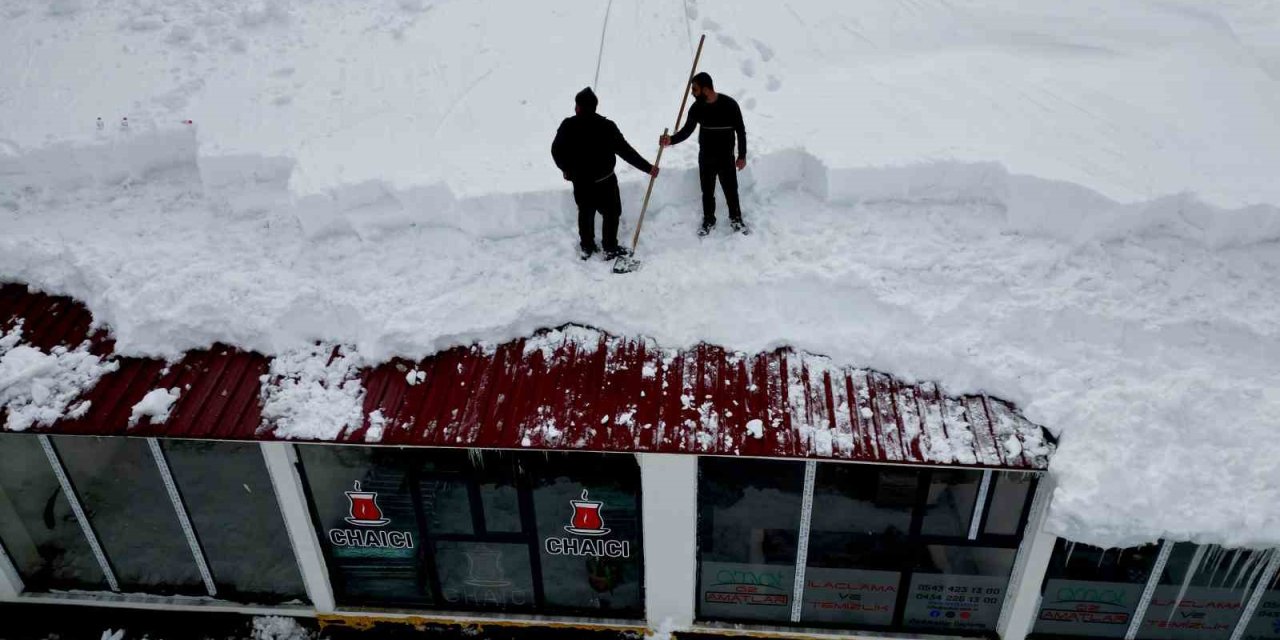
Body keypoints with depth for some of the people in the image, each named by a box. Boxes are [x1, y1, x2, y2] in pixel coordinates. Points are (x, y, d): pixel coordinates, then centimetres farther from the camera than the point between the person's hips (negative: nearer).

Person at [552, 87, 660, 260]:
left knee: (585, 214, 21)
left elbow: (556, 150, -2)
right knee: (611, 213, 15)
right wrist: (648, 167, -12)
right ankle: (610, 249, 21)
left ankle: (586, 248, 31)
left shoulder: (568, 125, -12)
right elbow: (625, 151, -19)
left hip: (580, 180, 3)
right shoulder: (607, 126, -19)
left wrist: (566, 169, 17)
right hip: (604, 180, -3)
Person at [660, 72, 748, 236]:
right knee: (707, 191, 14)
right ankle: (709, 220, 34)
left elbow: (741, 131, -9)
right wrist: (671, 140, -21)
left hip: (726, 157, -3)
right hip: (705, 156, 3)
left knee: (731, 190, 10)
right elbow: (687, 130, -2)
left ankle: (736, 219, 31)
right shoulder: (697, 107, -9)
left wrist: (742, 156, -5)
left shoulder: (729, 104, -18)